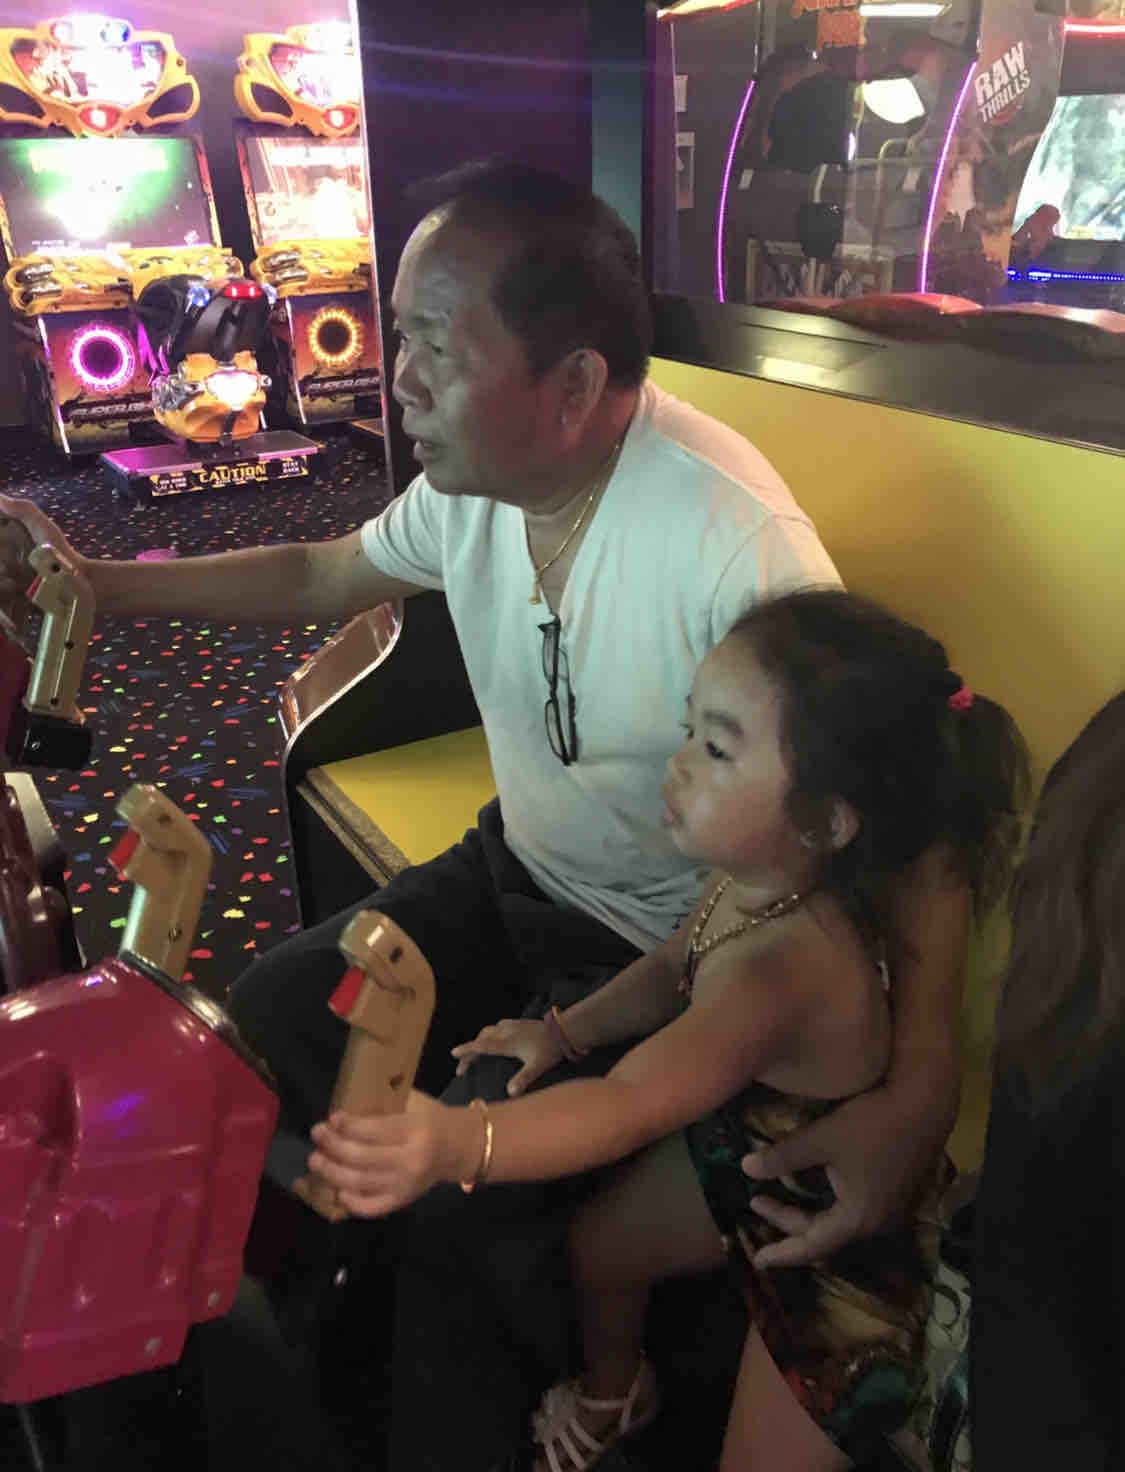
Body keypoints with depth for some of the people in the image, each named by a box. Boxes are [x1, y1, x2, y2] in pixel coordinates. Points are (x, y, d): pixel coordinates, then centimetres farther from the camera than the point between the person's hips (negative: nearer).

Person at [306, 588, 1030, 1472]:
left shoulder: (789, 966, -44)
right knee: (597, 1243, 23)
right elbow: (676, 968, 3)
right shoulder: (760, 879, -18)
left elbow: (632, 1105, -56)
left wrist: (460, 1144, -71)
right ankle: (614, 1395, 57)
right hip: (745, 1149, 8)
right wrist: (567, 1030, -3)